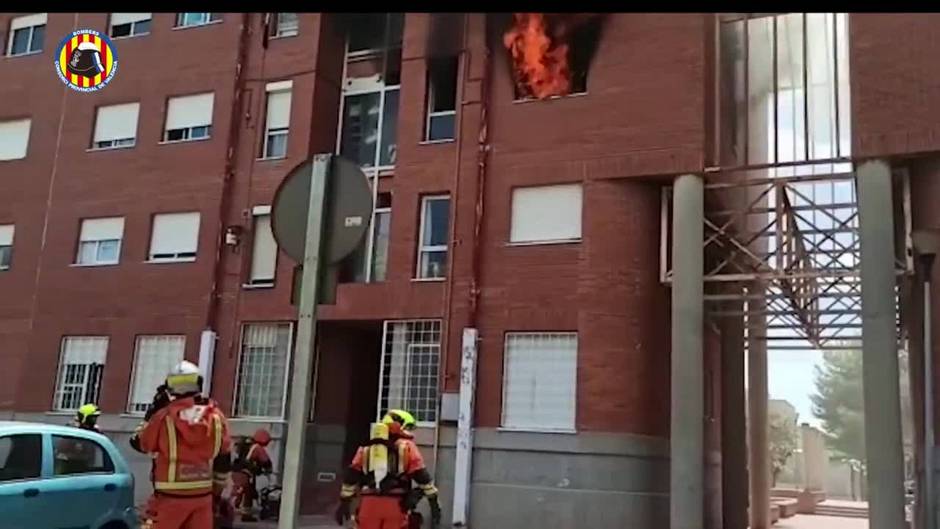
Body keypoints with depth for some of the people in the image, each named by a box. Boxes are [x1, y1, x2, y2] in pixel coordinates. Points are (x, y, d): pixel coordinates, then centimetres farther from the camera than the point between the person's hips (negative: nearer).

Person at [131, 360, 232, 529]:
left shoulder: (164, 417, -9)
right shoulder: (216, 417, 0)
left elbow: (139, 443, 9)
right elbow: (224, 460, 8)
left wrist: (153, 411, 16)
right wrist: (218, 489, 21)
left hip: (171, 495, -2)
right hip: (203, 494, 3)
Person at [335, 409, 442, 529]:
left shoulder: (366, 448, 20)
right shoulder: (407, 446, 8)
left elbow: (352, 475, 15)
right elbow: (421, 475, 1)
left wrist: (344, 502, 19)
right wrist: (434, 502, 3)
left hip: (368, 504, 3)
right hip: (395, 505, -3)